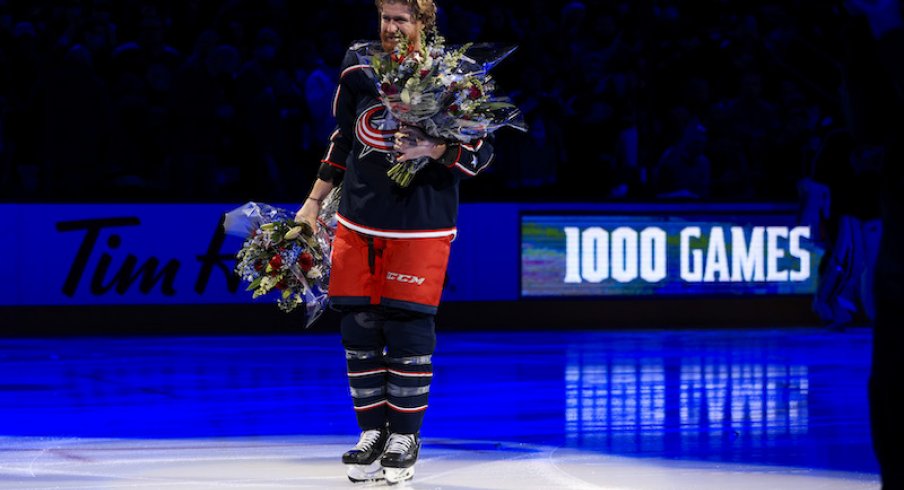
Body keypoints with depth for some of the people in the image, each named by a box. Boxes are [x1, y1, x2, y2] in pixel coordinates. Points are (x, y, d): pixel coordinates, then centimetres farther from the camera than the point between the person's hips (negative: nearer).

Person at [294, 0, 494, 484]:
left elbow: (481, 151, -4)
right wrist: (314, 201, 18)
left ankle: (405, 438, 9)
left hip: (420, 226, -4)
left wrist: (432, 150, -21)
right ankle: (372, 433, 17)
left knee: (408, 329, -4)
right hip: (358, 221, 4)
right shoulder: (358, 67, 5)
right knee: (358, 328, 4)